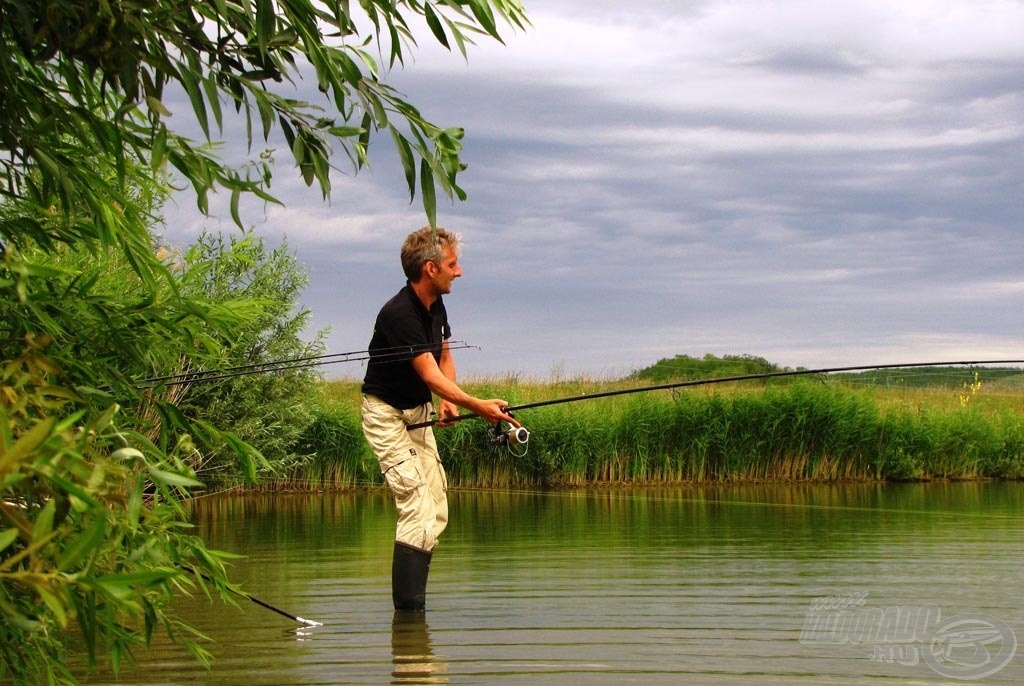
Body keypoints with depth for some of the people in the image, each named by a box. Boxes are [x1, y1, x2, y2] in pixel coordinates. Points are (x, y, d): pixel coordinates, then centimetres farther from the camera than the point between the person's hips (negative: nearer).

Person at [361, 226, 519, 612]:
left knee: (436, 512, 7)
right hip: (387, 413, -9)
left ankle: (412, 603, 13)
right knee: (418, 508, -17)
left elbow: (444, 358, 17)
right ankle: (408, 609, -15)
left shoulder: (435, 306, 3)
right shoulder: (399, 315, -26)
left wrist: (448, 402, -1)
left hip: (419, 412, 9)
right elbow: (430, 374, -31)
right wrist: (476, 405, -39)